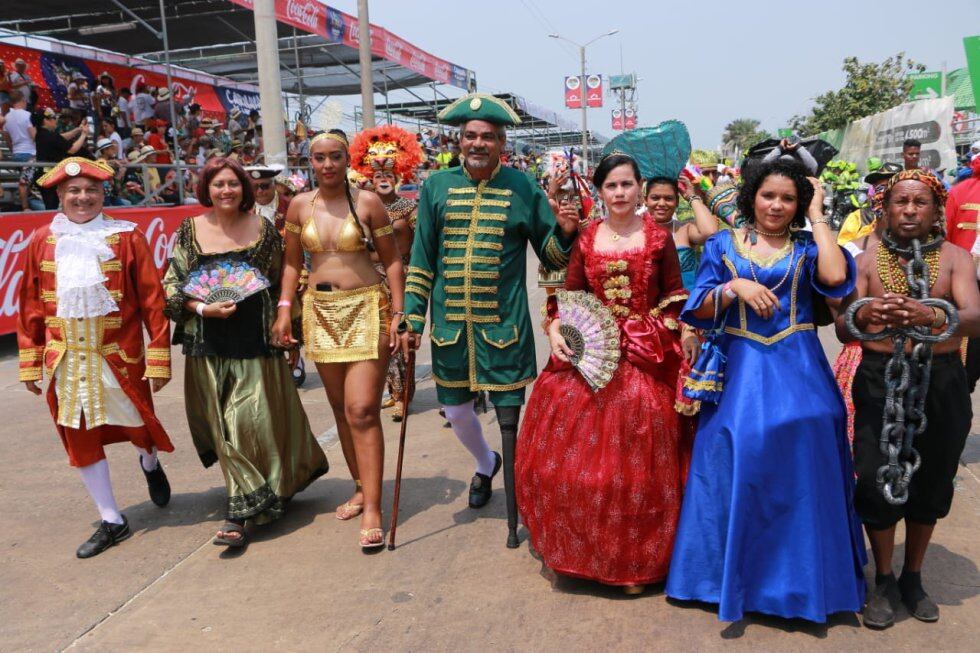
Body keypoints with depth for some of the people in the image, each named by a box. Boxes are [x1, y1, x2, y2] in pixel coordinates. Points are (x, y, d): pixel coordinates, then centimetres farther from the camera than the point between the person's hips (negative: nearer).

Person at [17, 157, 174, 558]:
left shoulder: (127, 237, -5)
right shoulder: (42, 241, 3)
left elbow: (152, 300, -6)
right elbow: (30, 305, 6)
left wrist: (159, 357, -10)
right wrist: (30, 362, 6)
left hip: (120, 355, -2)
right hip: (65, 359, 3)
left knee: (137, 425, 9)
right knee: (80, 439, 8)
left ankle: (150, 462, 47)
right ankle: (111, 521, 23)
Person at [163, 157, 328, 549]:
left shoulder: (263, 229, 3)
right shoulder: (189, 231, 4)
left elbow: (281, 282, 9)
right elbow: (173, 286, 3)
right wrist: (203, 308, -13)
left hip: (256, 340, -1)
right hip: (210, 344, 2)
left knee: (252, 422, -6)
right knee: (224, 427, 8)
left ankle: (238, 514, 0)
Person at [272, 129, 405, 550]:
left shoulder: (367, 202, -3)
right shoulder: (300, 205, 7)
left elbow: (392, 261, -1)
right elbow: (293, 262, 13)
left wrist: (398, 314, -8)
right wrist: (285, 309, 3)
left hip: (366, 309, -4)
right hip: (321, 312, 4)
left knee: (362, 410, -11)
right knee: (341, 410, 10)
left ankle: (372, 510, -7)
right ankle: (361, 488, 26)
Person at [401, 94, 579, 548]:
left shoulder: (522, 188, -1)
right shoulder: (437, 186, 4)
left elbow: (552, 256, 4)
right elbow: (422, 259, 7)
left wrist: (565, 232, -17)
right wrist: (413, 315, 3)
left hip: (504, 323, -3)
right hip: (450, 322, 3)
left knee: (510, 416, 2)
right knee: (455, 410, 15)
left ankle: (516, 516, 18)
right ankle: (485, 465, 48)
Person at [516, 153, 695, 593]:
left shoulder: (658, 237, 1)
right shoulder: (586, 239, 6)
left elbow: (675, 298, 2)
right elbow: (569, 295, 8)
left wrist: (687, 340, -7)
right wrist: (555, 329, -9)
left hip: (647, 359, -2)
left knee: (639, 462, 2)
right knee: (578, 453, 5)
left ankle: (636, 558, 19)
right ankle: (581, 545, 27)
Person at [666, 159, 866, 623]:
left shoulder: (806, 246, 7)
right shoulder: (723, 245, 8)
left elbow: (836, 277, -16)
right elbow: (699, 310, 4)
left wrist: (817, 215, -5)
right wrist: (735, 287, -14)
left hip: (797, 370, 0)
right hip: (738, 368, 0)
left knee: (800, 462, -3)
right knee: (735, 460, -1)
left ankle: (798, 576, 16)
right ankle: (733, 572, 16)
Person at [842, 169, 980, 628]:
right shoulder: (868, 260, 2)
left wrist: (930, 316, -37)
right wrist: (865, 315, -30)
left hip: (942, 383, 1)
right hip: (880, 381, -1)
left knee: (931, 483, 10)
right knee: (877, 482, -4)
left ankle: (913, 578, 32)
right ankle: (884, 581, 18)